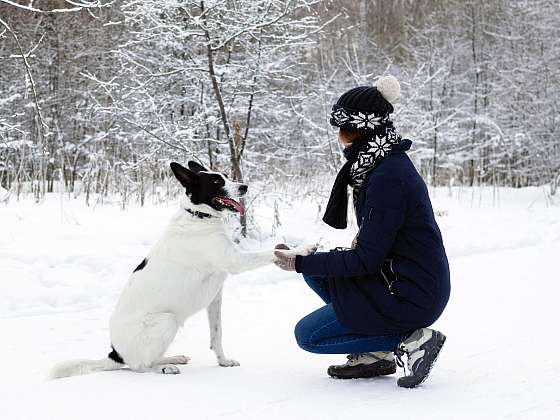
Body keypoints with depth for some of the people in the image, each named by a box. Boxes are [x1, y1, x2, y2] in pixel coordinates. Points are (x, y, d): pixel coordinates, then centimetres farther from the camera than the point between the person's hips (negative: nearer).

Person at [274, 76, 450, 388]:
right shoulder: (392, 161, 7)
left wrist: (301, 263, -13)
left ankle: (408, 340, -6)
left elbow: (367, 260, -21)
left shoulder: (387, 177, -23)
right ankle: (375, 354, 10)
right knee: (315, 271, 15)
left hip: (410, 297, -9)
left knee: (307, 335, -1)